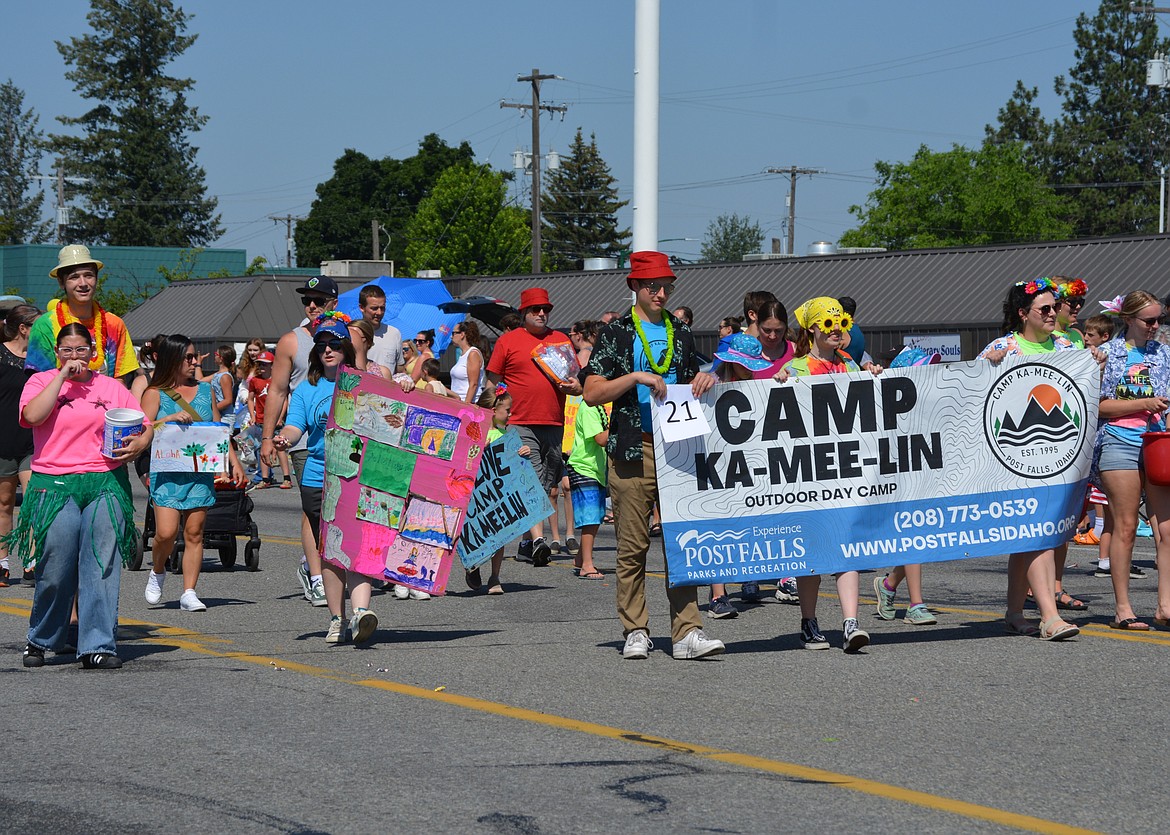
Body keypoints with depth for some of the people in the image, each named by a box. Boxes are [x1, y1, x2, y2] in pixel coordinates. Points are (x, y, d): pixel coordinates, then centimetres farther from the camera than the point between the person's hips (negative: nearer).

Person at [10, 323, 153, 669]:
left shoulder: (111, 387, 14)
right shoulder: (41, 381, 8)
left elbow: (145, 426, 15)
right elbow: (32, 416, -13)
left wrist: (139, 444, -8)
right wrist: (62, 376, -8)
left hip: (106, 485, 2)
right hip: (54, 486, -2)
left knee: (102, 566, -4)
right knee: (55, 569, -3)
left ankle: (97, 647, -2)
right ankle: (41, 640, 18)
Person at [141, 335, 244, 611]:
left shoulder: (206, 390, 14)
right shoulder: (155, 394, 3)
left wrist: (233, 461, 10)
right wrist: (170, 419, -19)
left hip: (201, 472, 3)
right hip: (167, 472, -3)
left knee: (194, 533, -1)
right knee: (166, 532, -11)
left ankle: (189, 593, 3)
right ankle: (157, 572, 18)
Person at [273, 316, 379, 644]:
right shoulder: (307, 389, 11)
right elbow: (295, 426, 1)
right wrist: (284, 438, -23)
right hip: (318, 479, 2)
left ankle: (360, 610, -28)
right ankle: (336, 620, 15)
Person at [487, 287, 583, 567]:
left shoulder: (561, 340, 15)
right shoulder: (508, 341, 5)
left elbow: (577, 381, 20)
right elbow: (493, 382, 6)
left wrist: (574, 387, -2)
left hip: (554, 424, 4)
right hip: (521, 424, -4)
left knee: (546, 484, 8)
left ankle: (527, 542, 18)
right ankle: (537, 539, -25)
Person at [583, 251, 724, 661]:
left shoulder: (682, 334, 17)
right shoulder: (615, 333, 5)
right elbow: (592, 394, -2)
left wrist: (703, 380, 3)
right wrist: (636, 378, -14)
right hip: (632, 449, -3)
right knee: (632, 545, 0)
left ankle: (687, 632, -5)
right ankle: (635, 632, 8)